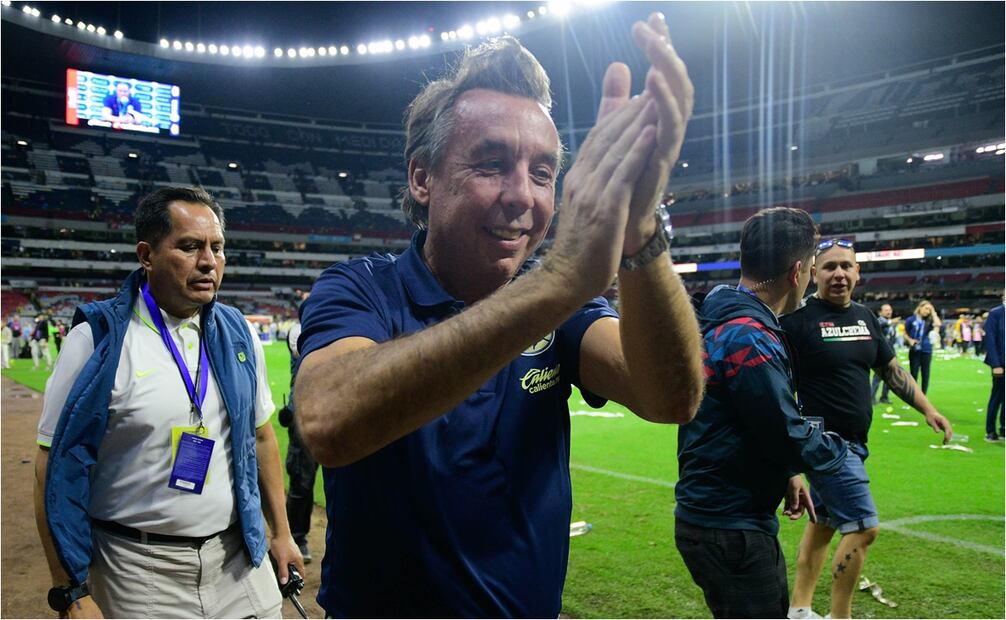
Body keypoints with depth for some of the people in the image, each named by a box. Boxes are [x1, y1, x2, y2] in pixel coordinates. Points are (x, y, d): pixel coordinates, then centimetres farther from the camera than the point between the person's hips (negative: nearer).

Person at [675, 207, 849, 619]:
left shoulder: (723, 321, 8)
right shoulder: (749, 338, -24)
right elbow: (790, 436, -20)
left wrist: (788, 471, 14)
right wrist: (838, 450, -1)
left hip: (725, 518, 10)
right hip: (729, 529, -10)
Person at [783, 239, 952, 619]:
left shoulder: (865, 317, 10)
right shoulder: (799, 318, -13)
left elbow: (891, 370, 19)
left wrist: (928, 409, 15)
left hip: (851, 443, 8)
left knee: (823, 524, 15)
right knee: (864, 527, -7)